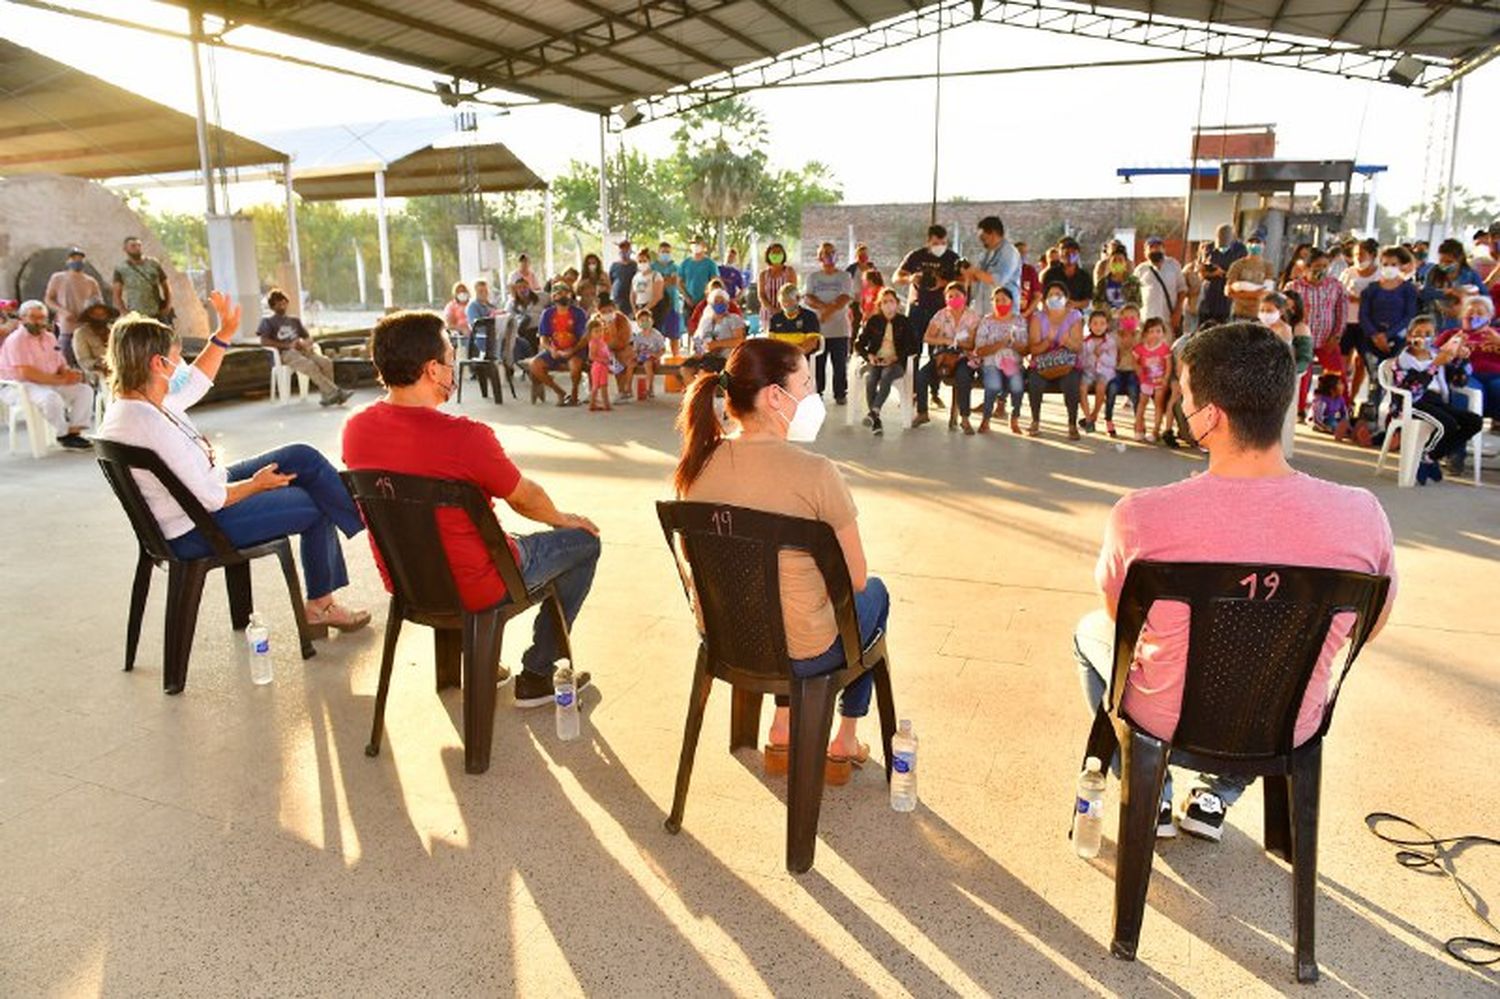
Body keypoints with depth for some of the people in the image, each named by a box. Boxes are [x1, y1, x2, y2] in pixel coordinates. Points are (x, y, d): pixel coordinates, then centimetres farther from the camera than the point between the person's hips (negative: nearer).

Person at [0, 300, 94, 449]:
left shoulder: (49, 337, 12)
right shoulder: (16, 340, -13)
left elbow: (62, 366, 14)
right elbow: (27, 374, -23)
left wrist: (70, 374, -12)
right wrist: (62, 380, -24)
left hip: (49, 384, 8)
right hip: (18, 387, -8)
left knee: (85, 390, -10)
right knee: (51, 398, -36)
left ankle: (74, 431, -16)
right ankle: (63, 435, -15)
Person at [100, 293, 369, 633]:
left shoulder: (128, 404, 0)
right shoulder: (151, 423, -31)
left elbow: (195, 382, 19)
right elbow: (212, 499, -28)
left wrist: (226, 332, 16)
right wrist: (256, 484, -10)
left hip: (203, 494, 10)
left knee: (302, 457, 6)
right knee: (317, 507, 3)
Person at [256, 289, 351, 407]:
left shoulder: (294, 320, 30)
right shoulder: (268, 321, 14)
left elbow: (309, 337, 26)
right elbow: (264, 341, -1)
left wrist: (306, 343, -1)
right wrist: (287, 345, -12)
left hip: (302, 350, 5)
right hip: (286, 353, -5)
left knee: (326, 362, -27)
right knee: (310, 366, -35)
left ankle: (327, 396, -30)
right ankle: (335, 392, -40)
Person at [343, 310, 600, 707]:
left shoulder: (355, 429, -8)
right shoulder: (465, 436, -28)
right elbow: (526, 499, -11)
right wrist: (563, 520, 12)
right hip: (472, 590, -7)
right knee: (584, 541, 12)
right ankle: (537, 676, 19)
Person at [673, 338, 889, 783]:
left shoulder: (697, 464, -8)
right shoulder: (815, 472, -25)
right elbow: (854, 578, -14)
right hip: (800, 654, -5)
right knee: (874, 592, 27)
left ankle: (782, 733, 35)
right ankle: (844, 743, 39)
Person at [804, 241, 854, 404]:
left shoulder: (844, 277, 7)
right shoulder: (813, 277, 11)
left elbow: (845, 299, -5)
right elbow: (807, 298, -1)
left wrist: (828, 312, -17)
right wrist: (823, 306, -18)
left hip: (840, 328, -1)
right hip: (817, 328, 1)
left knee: (840, 363, -1)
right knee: (817, 363, 3)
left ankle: (840, 394, 7)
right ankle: (816, 393, 12)